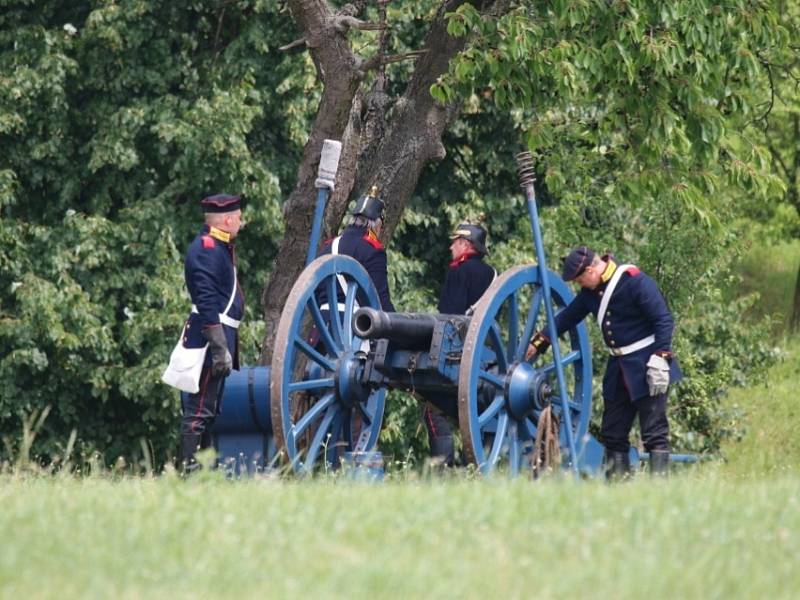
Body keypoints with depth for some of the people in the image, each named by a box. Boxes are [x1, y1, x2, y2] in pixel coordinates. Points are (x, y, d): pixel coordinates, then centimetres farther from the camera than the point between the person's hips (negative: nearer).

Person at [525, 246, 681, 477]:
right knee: (612, 432, 9)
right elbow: (568, 317, 21)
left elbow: (664, 321, -19)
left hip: (647, 365, -9)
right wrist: (539, 342, 20)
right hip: (618, 369, 9)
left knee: (654, 432, -9)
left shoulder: (635, 282, -17)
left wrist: (660, 360, -24)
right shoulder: (592, 290, 7)